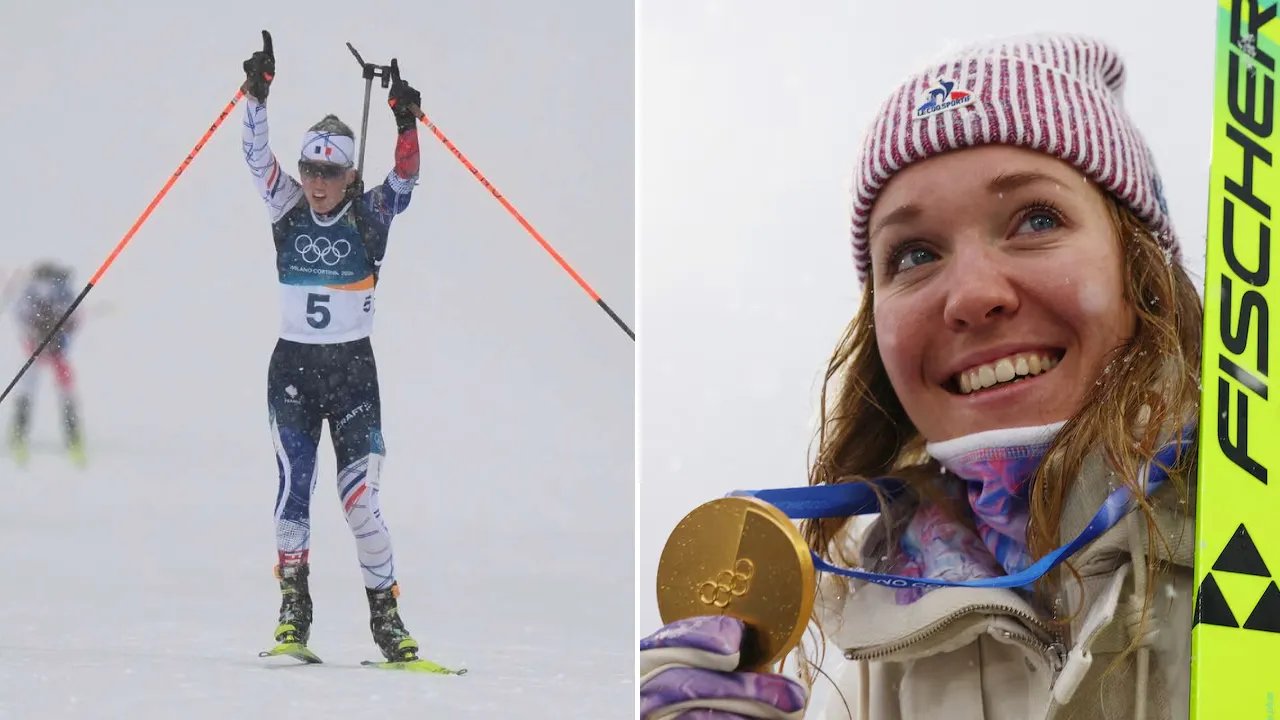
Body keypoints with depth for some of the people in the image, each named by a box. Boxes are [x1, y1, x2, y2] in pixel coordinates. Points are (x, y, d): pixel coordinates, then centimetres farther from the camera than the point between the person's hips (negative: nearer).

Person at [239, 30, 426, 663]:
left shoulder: (370, 214, 0)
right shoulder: (288, 208, 4)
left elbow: (404, 180, -14)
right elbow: (257, 155, -4)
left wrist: (406, 125, -28)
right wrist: (256, 95, -15)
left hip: (353, 367, -2)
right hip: (292, 366, 2)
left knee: (360, 496, -8)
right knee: (292, 487, -2)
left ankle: (385, 610, 2)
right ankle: (293, 603, 10)